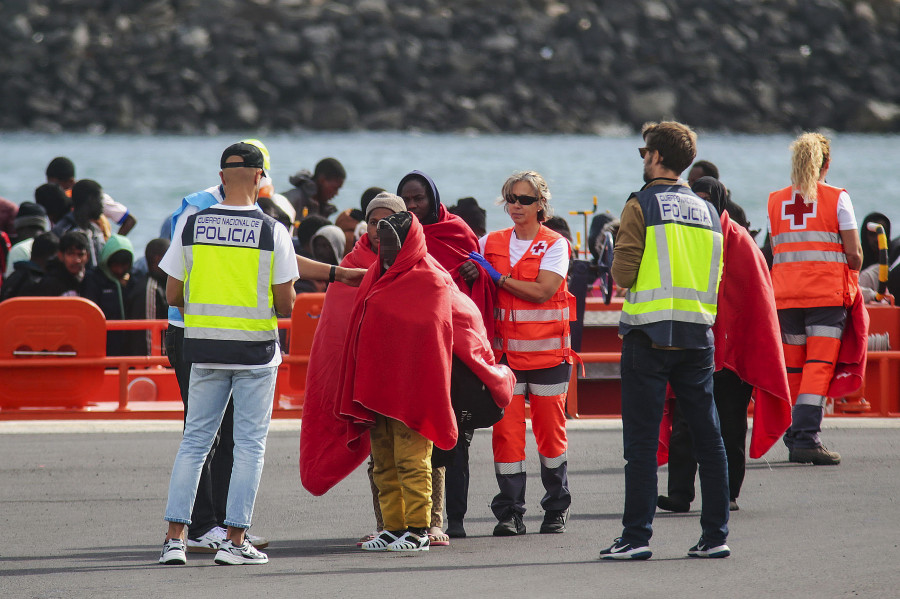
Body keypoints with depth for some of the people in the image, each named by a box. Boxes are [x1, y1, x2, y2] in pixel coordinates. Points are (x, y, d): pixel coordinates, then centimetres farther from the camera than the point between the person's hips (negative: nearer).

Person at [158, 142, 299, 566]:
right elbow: (285, 303, -7)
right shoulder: (272, 232, -7)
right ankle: (234, 540, 2)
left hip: (205, 345, 3)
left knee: (195, 440, 10)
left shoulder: (193, 226, 0)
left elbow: (172, 295, 2)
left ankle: (175, 537, 5)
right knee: (250, 443, 5)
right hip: (256, 347, -3)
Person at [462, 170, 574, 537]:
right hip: (505, 352, 2)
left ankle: (557, 510, 16)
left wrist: (496, 277, -15)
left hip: (547, 352, -2)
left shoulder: (555, 245, -1)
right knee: (506, 430, -5)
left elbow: (542, 290, -14)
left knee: (550, 431, 3)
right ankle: (509, 513, -1)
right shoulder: (491, 244, 10)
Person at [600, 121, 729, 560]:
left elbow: (622, 273, -11)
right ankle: (715, 535, 6)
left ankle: (637, 536, -5)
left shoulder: (642, 205, -5)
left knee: (641, 441, -3)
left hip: (650, 335, -5)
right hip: (698, 335, 5)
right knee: (707, 437, 7)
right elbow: (714, 278, 14)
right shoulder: (708, 211, 12)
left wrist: (622, 274, 10)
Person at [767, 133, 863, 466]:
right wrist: (852, 277, 16)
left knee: (793, 368, 11)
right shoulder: (837, 198, -2)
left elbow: (776, 253, 9)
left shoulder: (776, 201, 8)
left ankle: (794, 437, 11)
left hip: (785, 292, 4)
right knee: (819, 366, -8)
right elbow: (854, 254, -3)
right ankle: (807, 438, -18)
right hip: (827, 293, -4)